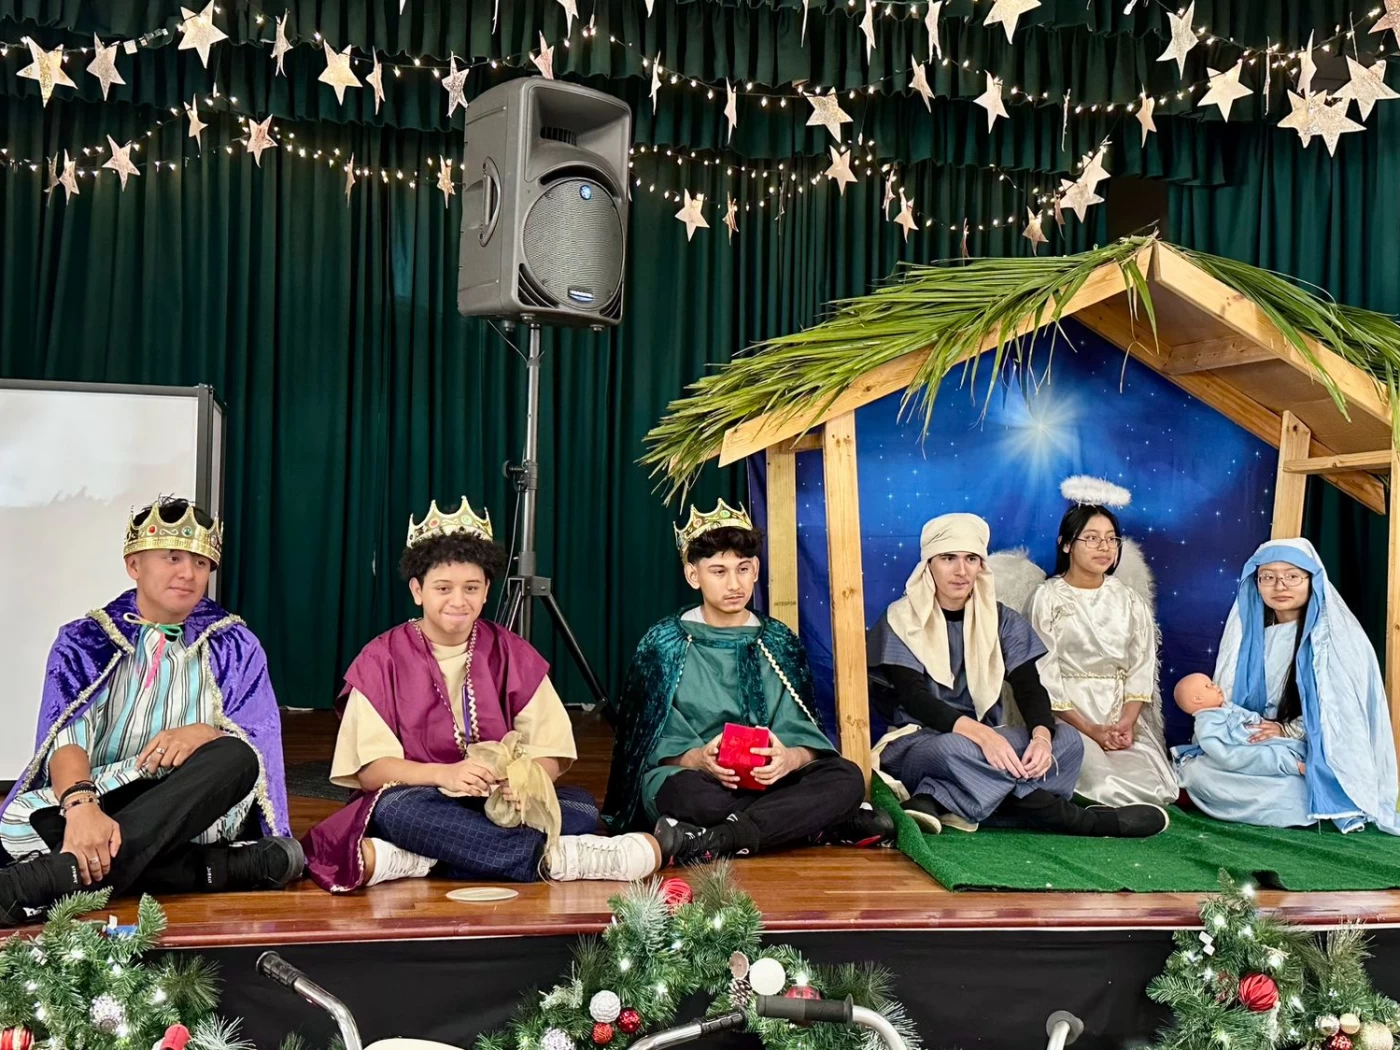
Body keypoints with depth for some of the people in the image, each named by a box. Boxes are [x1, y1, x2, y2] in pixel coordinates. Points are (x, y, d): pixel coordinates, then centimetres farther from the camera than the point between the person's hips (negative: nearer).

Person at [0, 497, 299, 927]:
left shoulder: (235, 646, 11)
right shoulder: (84, 641, 8)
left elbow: (259, 747, 1)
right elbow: (65, 735, -10)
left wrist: (205, 734, -23)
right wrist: (80, 805, -33)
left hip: (199, 817, 1)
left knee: (235, 757, -32)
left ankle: (51, 877, -46)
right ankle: (235, 868, -36)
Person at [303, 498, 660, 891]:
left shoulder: (512, 655, 6)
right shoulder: (381, 659, 0)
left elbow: (552, 754, -1)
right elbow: (369, 768, -9)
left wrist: (526, 778, -26)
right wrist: (445, 775, -27)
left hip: (503, 805, 3)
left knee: (582, 807, -25)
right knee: (397, 809, -36)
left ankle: (409, 862, -33)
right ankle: (556, 857, -32)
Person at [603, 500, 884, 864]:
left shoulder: (780, 643, 11)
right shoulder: (664, 645, 4)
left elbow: (801, 731, 2)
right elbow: (652, 741, -3)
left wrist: (790, 757, -23)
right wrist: (697, 758, -26)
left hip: (768, 779, 3)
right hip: (688, 774, -3)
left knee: (846, 777, -25)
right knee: (690, 795, -39)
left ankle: (713, 842, -32)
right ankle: (827, 824, -25)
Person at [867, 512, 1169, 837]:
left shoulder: (1003, 621, 8)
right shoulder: (902, 620, -3)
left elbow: (1029, 687, -5)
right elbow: (913, 698, -16)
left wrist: (1041, 735, -29)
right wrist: (978, 733, -34)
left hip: (989, 741, 4)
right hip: (919, 740, -4)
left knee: (1066, 739, -23)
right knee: (953, 750, -39)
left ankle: (935, 802, -34)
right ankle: (1072, 818, -25)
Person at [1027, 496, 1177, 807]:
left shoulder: (1129, 600, 11)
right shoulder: (1048, 598, -2)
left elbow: (1142, 668, 5)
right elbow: (1043, 675, -7)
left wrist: (1127, 722, -13)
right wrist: (1089, 730, -16)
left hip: (1123, 715, 4)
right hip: (1068, 716, -4)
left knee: (1151, 787, -22)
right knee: (1108, 789, -27)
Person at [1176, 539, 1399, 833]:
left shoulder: (1338, 634, -7)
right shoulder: (1249, 631, 8)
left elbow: (1346, 705, -12)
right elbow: (1225, 697, 11)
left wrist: (1289, 730, -20)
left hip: (1315, 754, -4)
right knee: (1195, 772, -20)